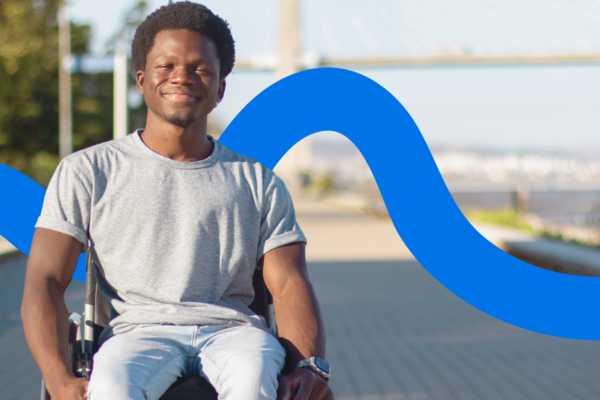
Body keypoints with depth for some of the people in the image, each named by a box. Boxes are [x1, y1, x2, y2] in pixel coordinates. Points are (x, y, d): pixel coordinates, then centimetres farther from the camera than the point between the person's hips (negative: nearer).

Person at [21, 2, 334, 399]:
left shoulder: (257, 181, 19)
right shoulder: (87, 172, 14)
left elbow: (290, 285, 9)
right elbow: (45, 281, 5)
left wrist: (311, 366, -14)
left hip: (232, 329, 1)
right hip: (138, 331, -1)